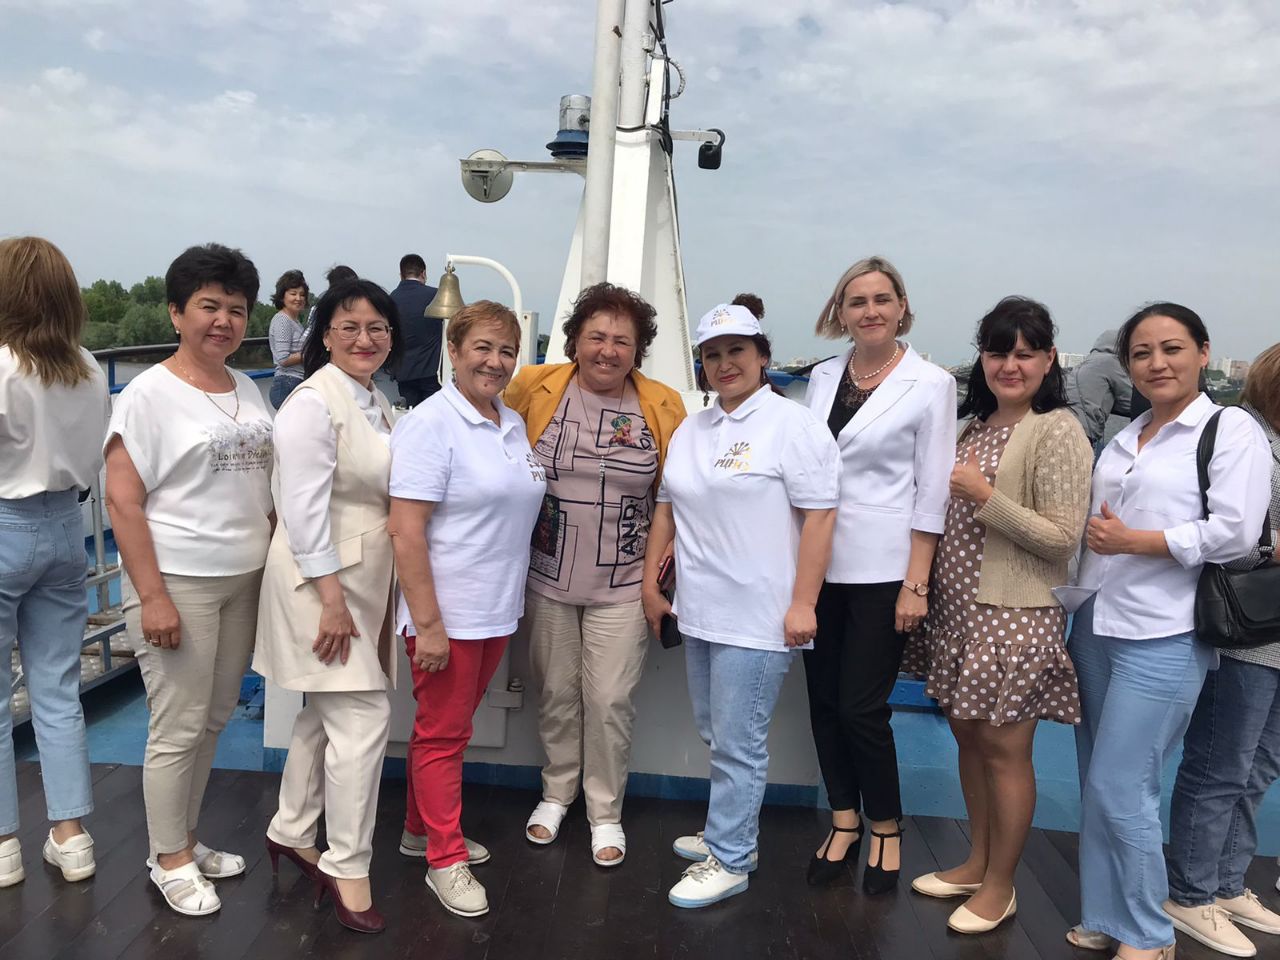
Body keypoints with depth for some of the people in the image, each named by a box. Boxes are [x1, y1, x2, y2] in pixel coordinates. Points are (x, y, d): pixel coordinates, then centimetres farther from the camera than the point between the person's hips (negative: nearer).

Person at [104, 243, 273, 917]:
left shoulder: (247, 390, 10)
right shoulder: (149, 394, -9)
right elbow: (122, 501, -13)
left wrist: (274, 561, 10)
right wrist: (152, 597, -18)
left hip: (244, 580, 6)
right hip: (178, 582, -6)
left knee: (213, 719, 14)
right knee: (179, 728, 2)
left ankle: (185, 838, 31)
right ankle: (169, 860, 21)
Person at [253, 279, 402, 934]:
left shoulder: (378, 405, 13)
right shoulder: (314, 402, -15)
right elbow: (305, 508, -20)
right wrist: (332, 599, -21)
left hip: (364, 576, 9)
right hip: (324, 578, -9)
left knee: (326, 713, 19)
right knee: (363, 717, -7)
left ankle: (291, 833, 37)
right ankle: (347, 867, 8)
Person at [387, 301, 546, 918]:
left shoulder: (514, 424, 9)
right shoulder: (430, 424, -15)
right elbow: (405, 532, -19)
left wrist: (507, 599, 15)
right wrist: (428, 624, -21)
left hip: (497, 610, 7)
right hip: (446, 612, -7)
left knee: (451, 725, 20)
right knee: (443, 733, 6)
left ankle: (422, 826, 37)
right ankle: (445, 860, 20)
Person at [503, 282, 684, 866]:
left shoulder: (663, 407, -5)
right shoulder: (534, 389, -6)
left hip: (622, 584, -1)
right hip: (547, 578, 1)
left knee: (610, 701, 5)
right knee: (556, 693, 15)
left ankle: (605, 812, 26)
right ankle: (557, 790, 38)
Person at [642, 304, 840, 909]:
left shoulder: (792, 425, -9)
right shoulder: (690, 432, 14)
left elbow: (819, 518, -13)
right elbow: (667, 509, 18)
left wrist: (802, 604, -16)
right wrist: (650, 584, 16)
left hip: (757, 620, -7)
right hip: (699, 612, 7)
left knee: (738, 744, 1)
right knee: (717, 737, 18)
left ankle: (728, 860, 16)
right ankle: (731, 832, 35)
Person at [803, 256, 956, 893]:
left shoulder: (930, 383, -4)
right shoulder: (823, 377, 8)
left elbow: (932, 491, -6)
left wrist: (915, 583, -10)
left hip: (883, 570, -4)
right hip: (820, 564, 4)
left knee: (861, 706, -1)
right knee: (824, 701, 10)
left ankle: (886, 827, 24)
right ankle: (844, 821, 29)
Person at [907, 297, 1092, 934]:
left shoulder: (1058, 433, -11)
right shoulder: (975, 426, 13)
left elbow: (1062, 539, -16)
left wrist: (986, 497, -20)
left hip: (1014, 615, -7)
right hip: (959, 605, 8)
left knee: (1004, 749, 4)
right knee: (967, 736, 16)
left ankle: (1000, 887, 21)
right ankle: (977, 862, 33)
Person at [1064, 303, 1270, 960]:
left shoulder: (1231, 430, -3)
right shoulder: (1122, 440, 16)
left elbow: (1234, 532, -14)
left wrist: (1133, 541, -11)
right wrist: (1068, 615, 12)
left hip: (1163, 640, -6)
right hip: (1094, 629, 7)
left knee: (1121, 788, -4)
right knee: (1097, 788, 12)